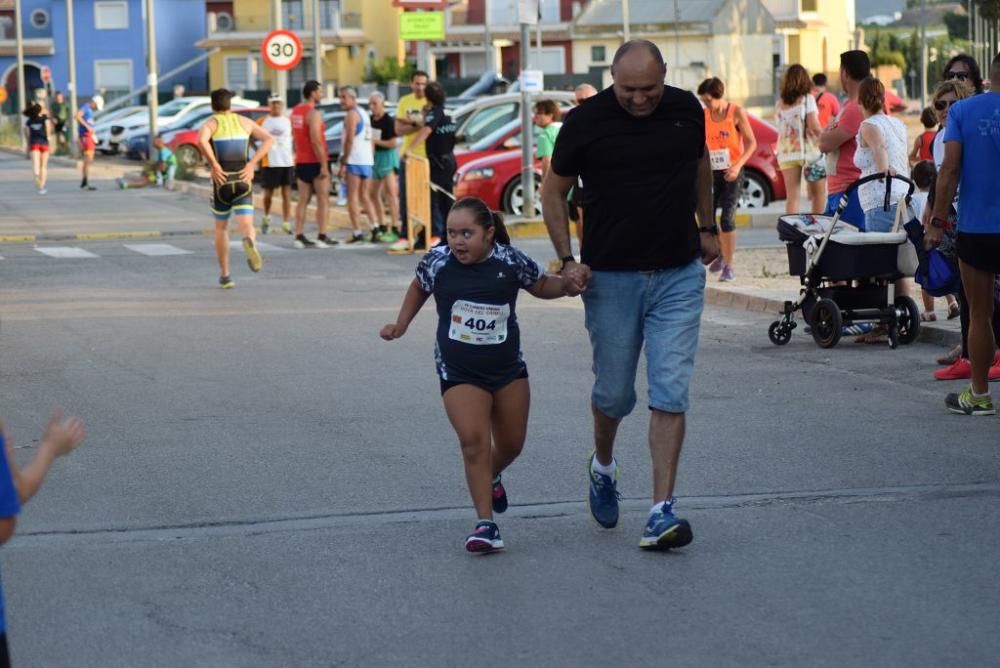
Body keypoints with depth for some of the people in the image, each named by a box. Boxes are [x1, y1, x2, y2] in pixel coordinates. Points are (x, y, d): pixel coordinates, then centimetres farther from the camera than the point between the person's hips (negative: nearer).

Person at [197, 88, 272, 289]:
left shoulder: (211, 124, 0)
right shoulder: (244, 121, 11)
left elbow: (202, 139, -24)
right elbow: (269, 139, 1)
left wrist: (214, 165, -17)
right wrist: (252, 164, -2)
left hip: (221, 182, -1)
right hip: (243, 180, 1)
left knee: (221, 228, 17)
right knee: (246, 226, -7)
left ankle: (225, 275, 18)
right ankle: (249, 242, -44)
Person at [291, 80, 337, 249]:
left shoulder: (295, 111, 10)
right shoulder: (313, 114, -17)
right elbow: (316, 142, -22)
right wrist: (324, 165, -21)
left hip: (301, 162, 8)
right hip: (316, 162, -8)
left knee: (303, 200, 8)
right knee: (323, 201, -1)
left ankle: (299, 237, 5)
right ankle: (322, 238, -3)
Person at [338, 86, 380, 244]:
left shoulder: (352, 114, -9)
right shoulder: (364, 114, 19)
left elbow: (349, 140, -17)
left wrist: (343, 163, -15)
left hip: (354, 160, -9)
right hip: (367, 160, 9)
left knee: (353, 197, -5)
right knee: (365, 196, 15)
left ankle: (357, 233, -9)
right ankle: (374, 227, 2)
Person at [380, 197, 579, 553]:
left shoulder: (511, 261, -13)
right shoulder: (438, 261, -11)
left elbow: (541, 285, 5)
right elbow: (419, 287, 11)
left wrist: (567, 285, -14)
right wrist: (401, 324, 4)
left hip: (508, 369, 2)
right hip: (459, 373, -2)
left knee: (511, 443, 15)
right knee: (474, 442, -17)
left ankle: (491, 477, 49)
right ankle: (486, 524, -13)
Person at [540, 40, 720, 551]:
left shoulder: (686, 110, 0)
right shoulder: (586, 121, -8)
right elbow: (553, 191, 2)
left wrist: (707, 227, 22)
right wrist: (567, 259, -6)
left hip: (679, 276, 1)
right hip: (611, 278, -1)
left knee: (670, 394, -7)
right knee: (614, 393, 9)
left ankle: (662, 513, -7)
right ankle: (603, 466, 42)